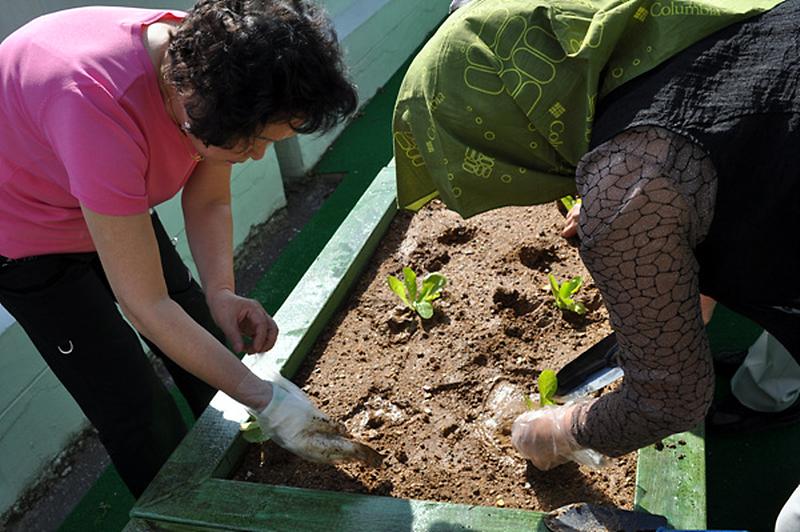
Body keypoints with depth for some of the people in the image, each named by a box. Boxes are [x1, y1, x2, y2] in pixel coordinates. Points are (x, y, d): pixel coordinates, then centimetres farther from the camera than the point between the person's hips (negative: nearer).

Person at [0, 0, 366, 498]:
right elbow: (147, 305, -36)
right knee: (143, 419, -6)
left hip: (118, 203, 6)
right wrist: (265, 398, -31)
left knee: (210, 346, 9)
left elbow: (209, 202, -7)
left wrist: (221, 293, -23)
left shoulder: (205, 61, -22)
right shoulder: (102, 107, -43)